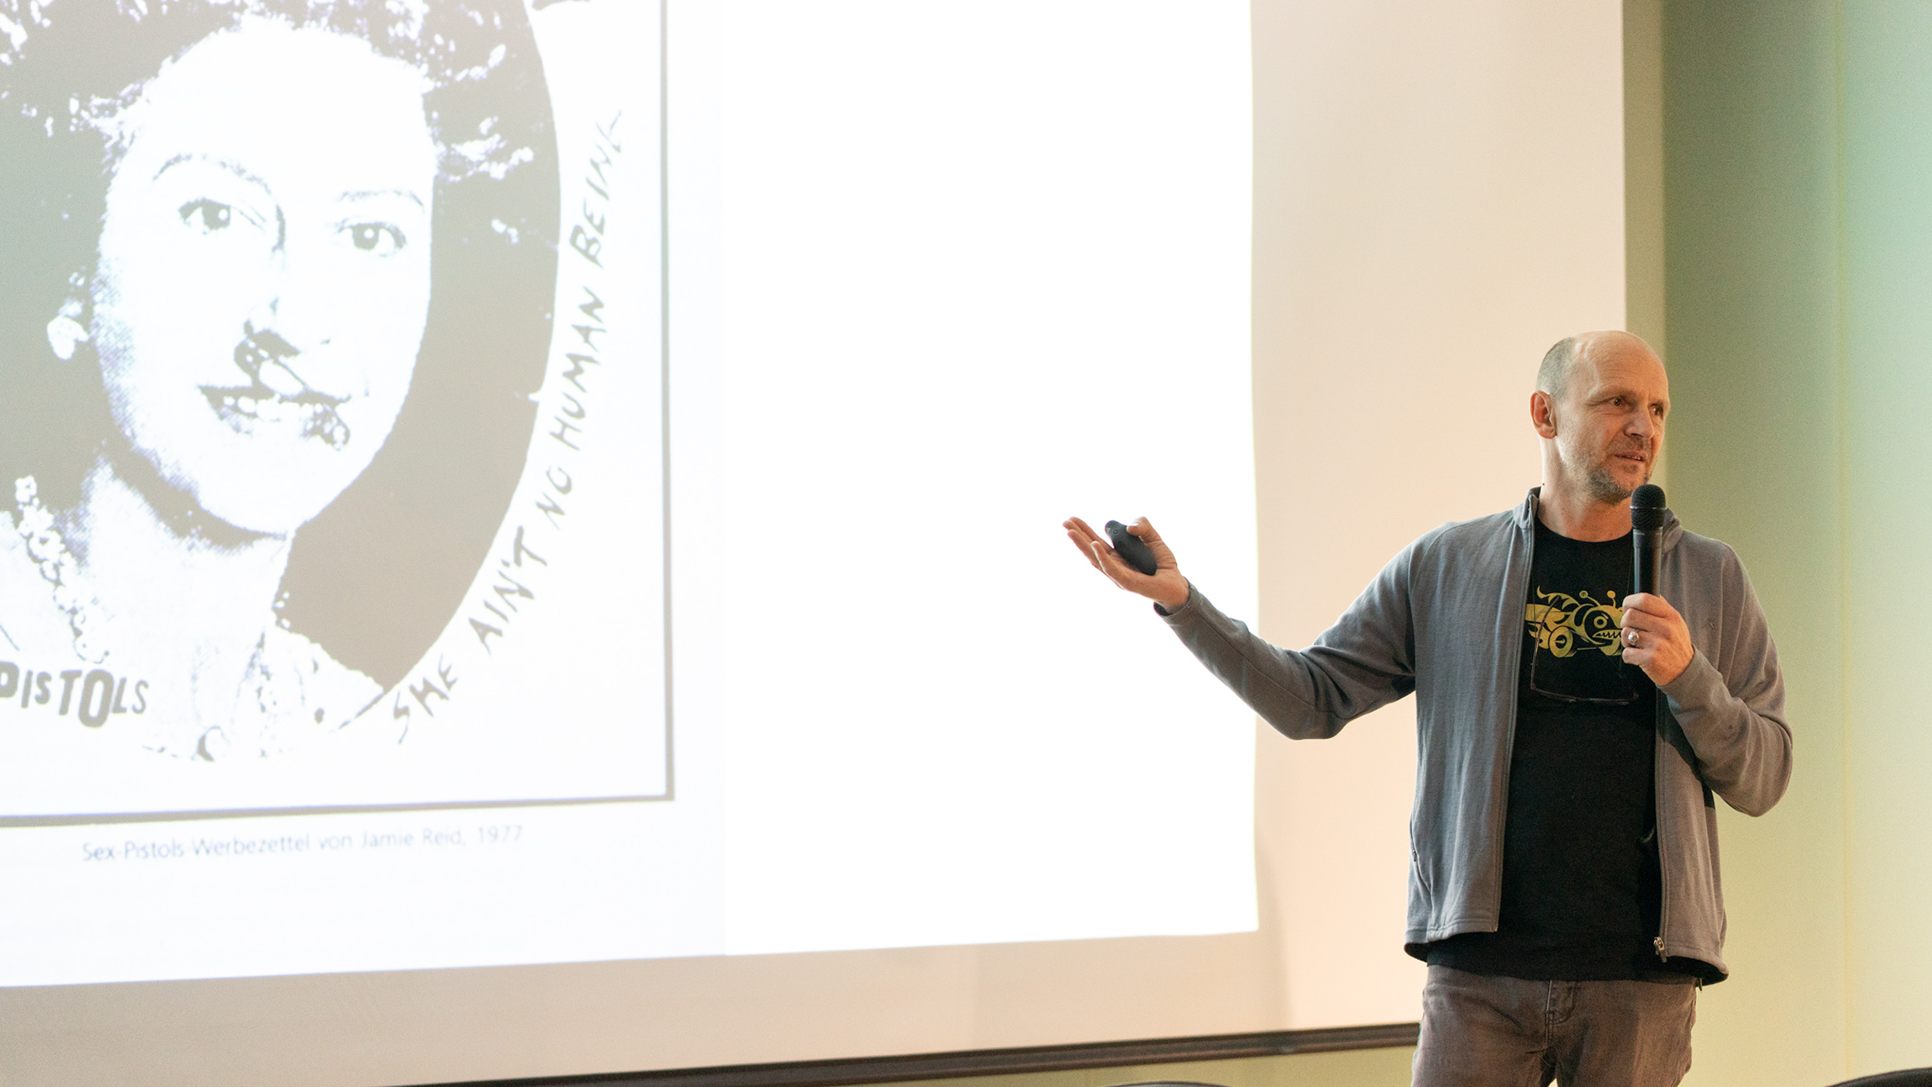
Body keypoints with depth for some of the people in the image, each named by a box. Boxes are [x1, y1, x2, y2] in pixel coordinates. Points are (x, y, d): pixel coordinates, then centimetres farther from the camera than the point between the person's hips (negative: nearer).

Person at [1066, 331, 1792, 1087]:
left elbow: (1762, 779, 6)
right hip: (1481, 969, 0)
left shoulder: (1710, 578, 9)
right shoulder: (1445, 566, 9)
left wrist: (1687, 677, -12)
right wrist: (1182, 603, -3)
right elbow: (1312, 698, 7)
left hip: (1639, 978, 1)